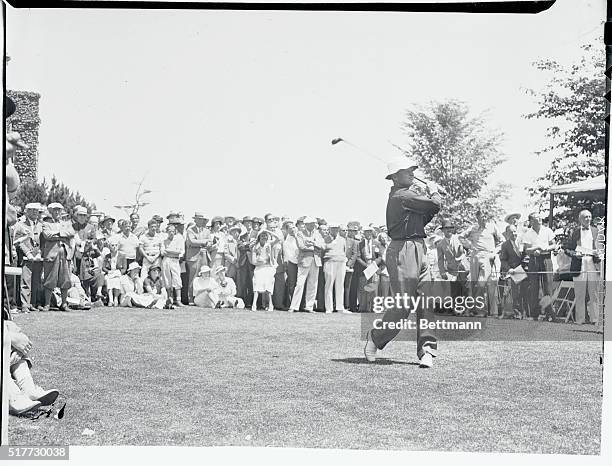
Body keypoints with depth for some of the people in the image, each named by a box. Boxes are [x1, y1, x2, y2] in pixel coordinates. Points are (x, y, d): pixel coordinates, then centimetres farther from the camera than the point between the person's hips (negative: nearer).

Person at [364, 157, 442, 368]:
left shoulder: (404, 196, 20)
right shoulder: (401, 196, -12)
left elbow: (421, 220, 19)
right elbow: (435, 204, -16)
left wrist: (431, 198, 7)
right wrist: (433, 192, 5)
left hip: (418, 251, 10)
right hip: (403, 251, -10)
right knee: (403, 305, -5)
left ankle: (426, 350, 2)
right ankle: (374, 339, 15)